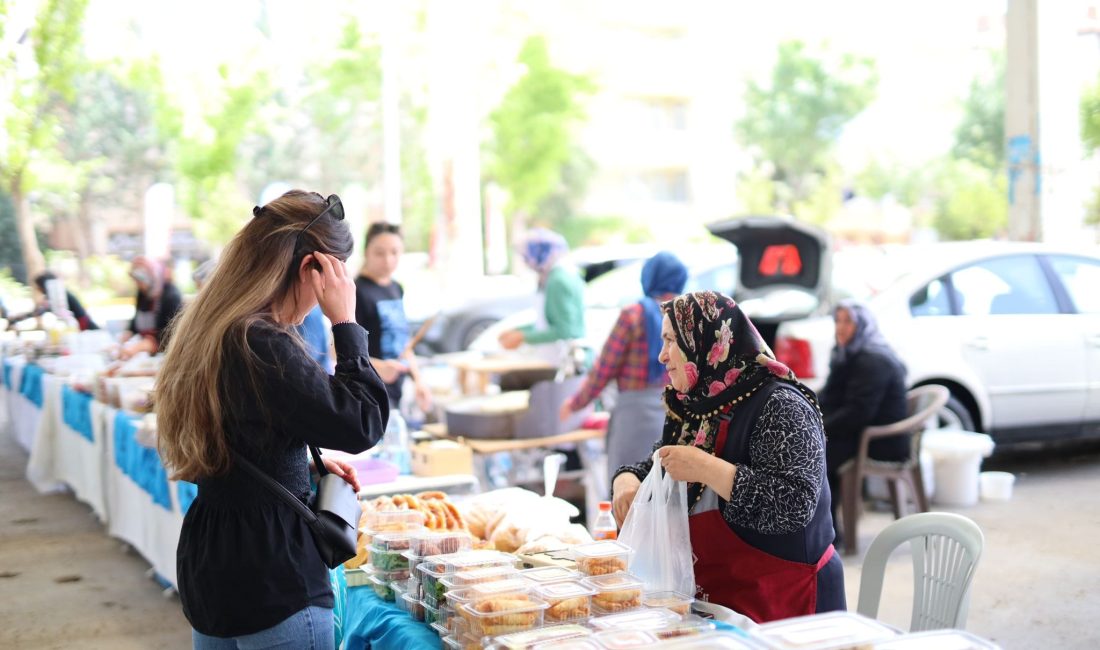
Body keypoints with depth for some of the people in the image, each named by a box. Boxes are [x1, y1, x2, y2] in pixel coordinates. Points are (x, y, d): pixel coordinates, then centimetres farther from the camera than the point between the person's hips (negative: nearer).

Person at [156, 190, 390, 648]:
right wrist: (346, 322, -16)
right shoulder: (263, 347, -23)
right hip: (273, 580, -9)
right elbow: (362, 425, -21)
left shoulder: (205, 331, 6)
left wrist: (309, 464, 11)